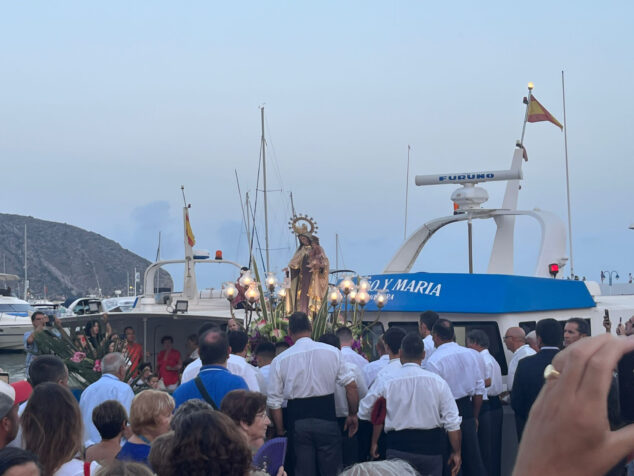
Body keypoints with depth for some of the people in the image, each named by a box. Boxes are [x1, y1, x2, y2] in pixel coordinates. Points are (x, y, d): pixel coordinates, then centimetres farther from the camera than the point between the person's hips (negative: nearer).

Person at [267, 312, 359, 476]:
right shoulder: (332, 352, -2)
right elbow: (351, 385, -2)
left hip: (298, 423, 1)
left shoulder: (280, 360, -1)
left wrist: (280, 431, 11)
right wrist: (352, 415, 10)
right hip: (326, 419, -1)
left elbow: (274, 402, 0)